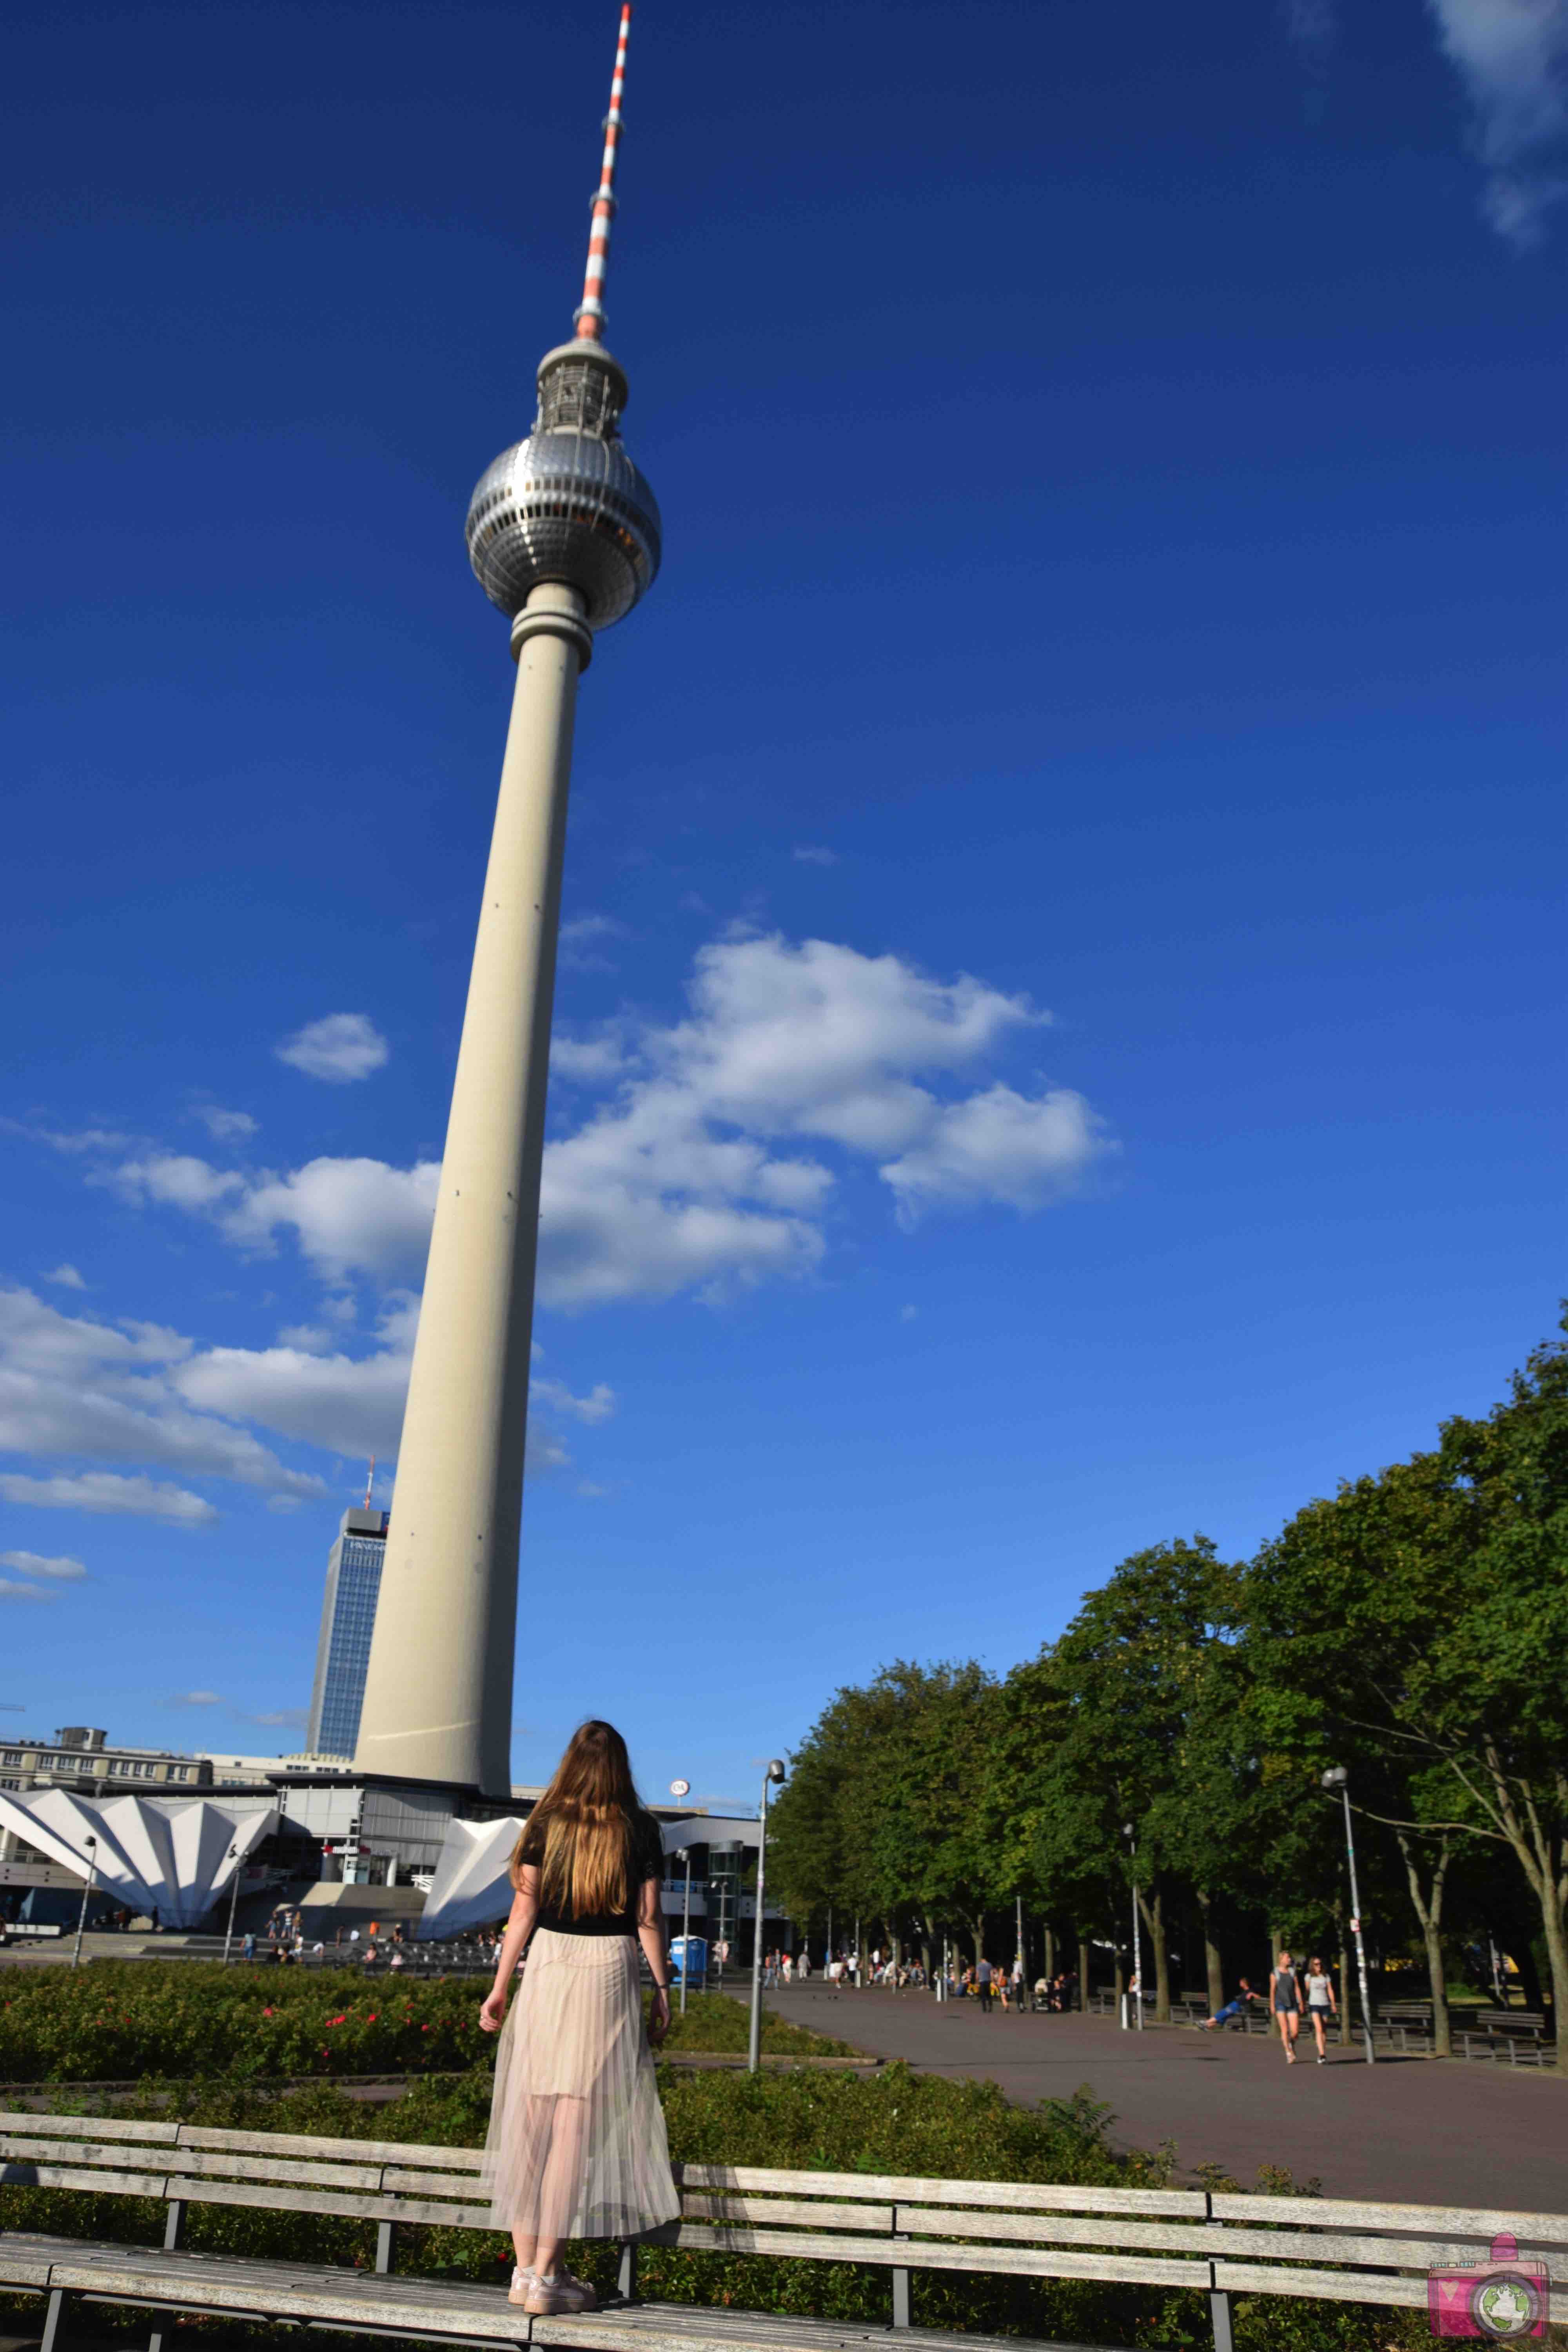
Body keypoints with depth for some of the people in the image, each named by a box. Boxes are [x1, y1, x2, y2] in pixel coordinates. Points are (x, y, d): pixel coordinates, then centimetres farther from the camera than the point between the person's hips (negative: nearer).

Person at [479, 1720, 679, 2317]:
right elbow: (649, 1919, 0)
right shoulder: (639, 1828, 1)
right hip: (609, 1975, -2)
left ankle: (525, 2269, 17)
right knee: (578, 2127, 1)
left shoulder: (547, 1822, 3)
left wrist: (500, 1987, 6)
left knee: (531, 2122, 10)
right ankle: (546, 2278, 3)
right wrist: (662, 1990, 7)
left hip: (547, 1968, 2)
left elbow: (523, 1910, 1)